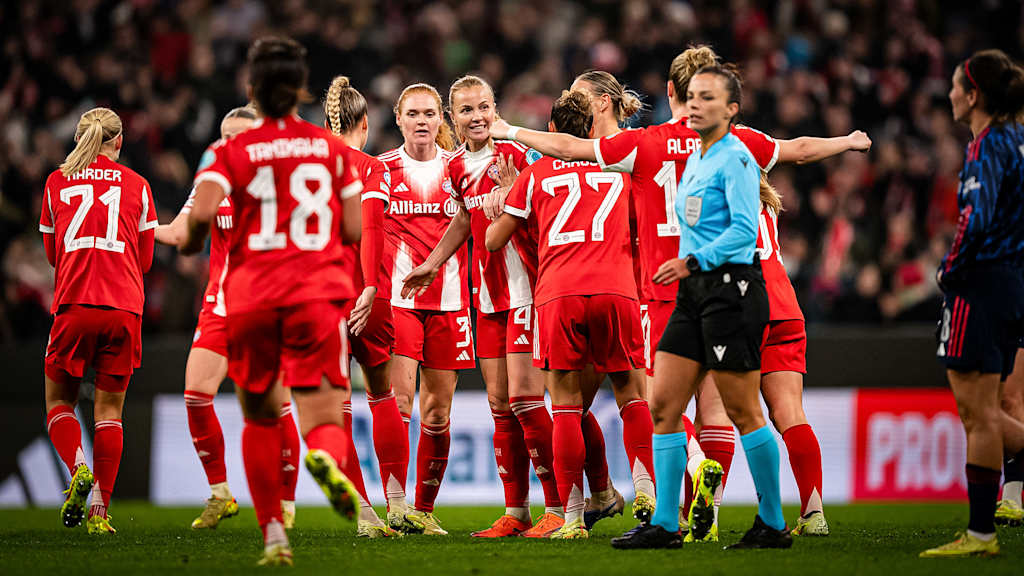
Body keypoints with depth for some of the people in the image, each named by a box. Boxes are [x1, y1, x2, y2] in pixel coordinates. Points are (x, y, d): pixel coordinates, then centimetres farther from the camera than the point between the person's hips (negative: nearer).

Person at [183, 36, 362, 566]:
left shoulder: (230, 151, 3)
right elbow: (354, 232, 7)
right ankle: (326, 459, -43)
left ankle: (273, 534, 14)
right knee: (325, 419, -6)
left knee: (260, 417, 18)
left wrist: (190, 242, 7)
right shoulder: (332, 148, 8)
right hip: (319, 292, 0)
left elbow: (203, 210, -15)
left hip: (251, 294, 0)